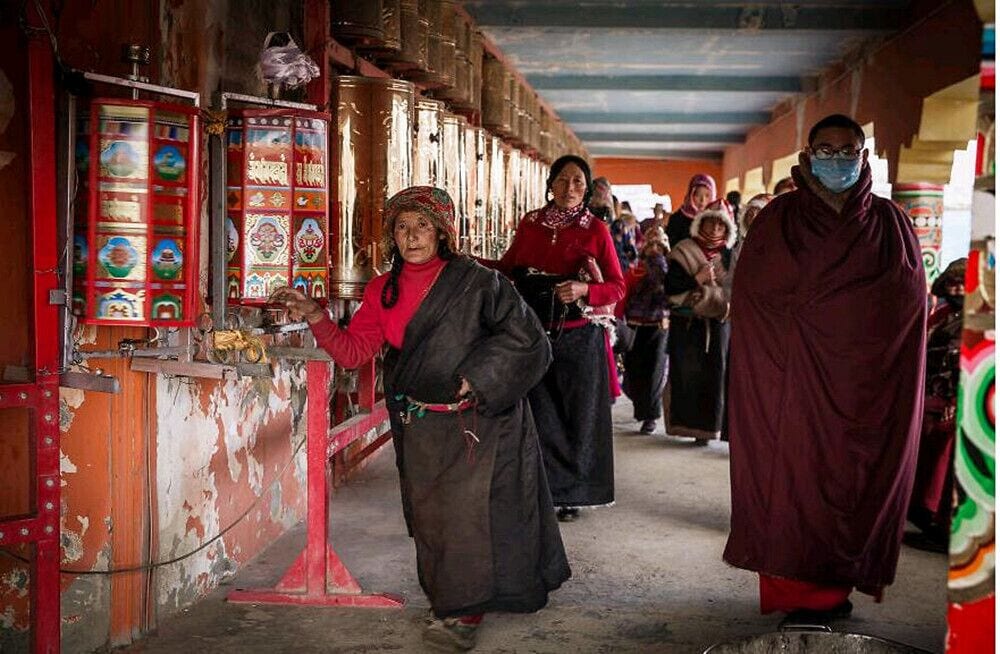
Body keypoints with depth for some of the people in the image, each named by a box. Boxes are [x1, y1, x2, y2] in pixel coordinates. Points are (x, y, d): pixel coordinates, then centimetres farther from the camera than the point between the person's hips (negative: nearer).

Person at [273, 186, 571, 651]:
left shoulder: (475, 283, -8)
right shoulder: (384, 291, 7)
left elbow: (523, 335, -8)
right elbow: (353, 351, 2)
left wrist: (476, 377, -13)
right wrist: (314, 317, -12)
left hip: (476, 420, -5)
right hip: (419, 429, 5)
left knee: (467, 509, -8)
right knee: (429, 514, 8)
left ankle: (463, 612, 3)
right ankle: (448, 600, 24)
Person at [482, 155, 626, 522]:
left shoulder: (597, 230, -2)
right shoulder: (529, 224, 5)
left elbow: (617, 287, -1)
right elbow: (508, 267, 14)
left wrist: (584, 290, -19)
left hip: (580, 339, -1)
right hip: (535, 336, 2)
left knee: (577, 416, 6)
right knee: (541, 415, 3)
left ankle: (573, 493, 20)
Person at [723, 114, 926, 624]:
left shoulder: (889, 222, 9)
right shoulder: (780, 217, 4)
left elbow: (909, 298, 3)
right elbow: (754, 292, -6)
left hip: (866, 383, 2)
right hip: (794, 380, -1)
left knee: (854, 481, 3)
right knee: (793, 480, -4)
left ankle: (835, 587, 15)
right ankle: (795, 594, 6)